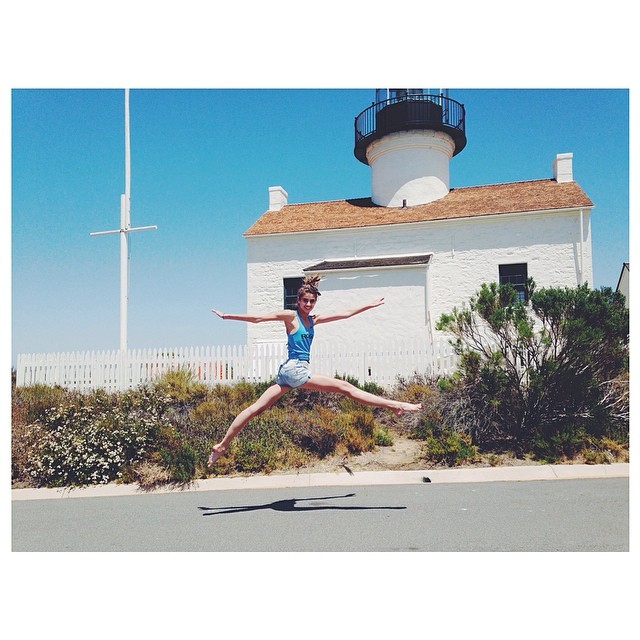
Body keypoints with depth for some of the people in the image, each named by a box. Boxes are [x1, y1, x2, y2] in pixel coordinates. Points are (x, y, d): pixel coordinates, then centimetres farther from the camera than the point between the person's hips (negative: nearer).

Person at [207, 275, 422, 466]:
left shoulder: (313, 320, 15)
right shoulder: (290, 316, -4)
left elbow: (345, 314, 19)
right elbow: (258, 318, -5)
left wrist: (370, 305, 22)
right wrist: (227, 316, -6)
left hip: (290, 371, 8)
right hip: (295, 368, -8)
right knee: (344, 387, -7)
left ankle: (222, 446, 10)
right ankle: (394, 405, -5)